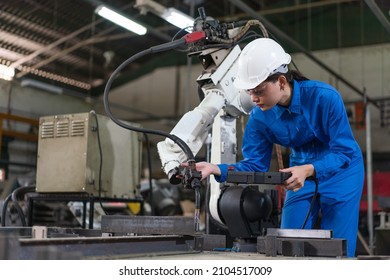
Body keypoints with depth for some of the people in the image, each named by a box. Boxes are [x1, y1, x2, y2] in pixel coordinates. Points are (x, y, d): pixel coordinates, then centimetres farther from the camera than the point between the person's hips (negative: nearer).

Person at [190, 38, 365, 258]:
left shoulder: (324, 97, -28)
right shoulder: (260, 117, -15)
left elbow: (344, 152, -27)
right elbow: (255, 165, -13)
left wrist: (309, 170, -44)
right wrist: (216, 169, -30)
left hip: (340, 172, -4)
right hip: (302, 173, 4)